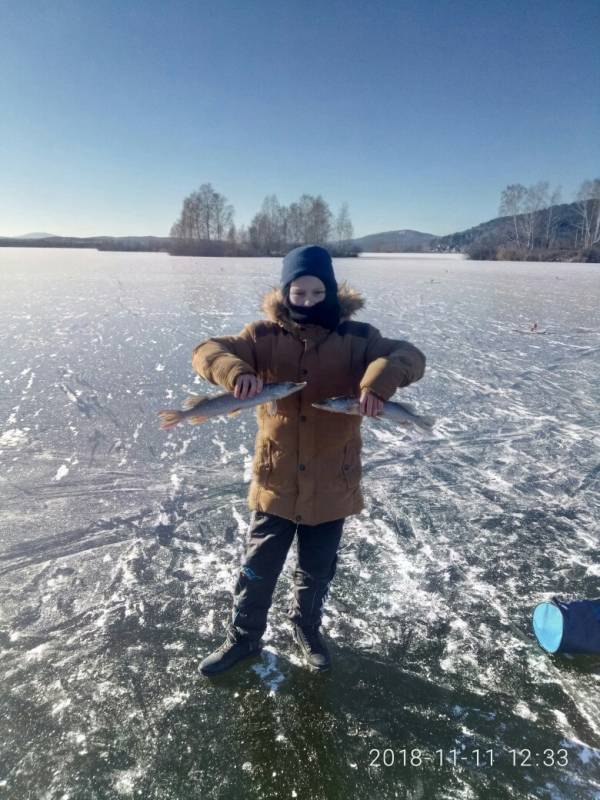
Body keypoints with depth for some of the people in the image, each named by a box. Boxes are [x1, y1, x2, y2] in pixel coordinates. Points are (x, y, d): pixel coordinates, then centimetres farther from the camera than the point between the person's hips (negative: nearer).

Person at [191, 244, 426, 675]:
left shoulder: (356, 338, -8)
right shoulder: (265, 336, -6)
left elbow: (411, 356, -17)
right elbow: (207, 351, -12)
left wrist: (381, 379, -39)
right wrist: (237, 371, -34)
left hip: (331, 485, 1)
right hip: (276, 482, 0)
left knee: (317, 572, 21)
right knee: (258, 569, 16)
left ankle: (307, 628, 50)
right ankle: (243, 637, 42)